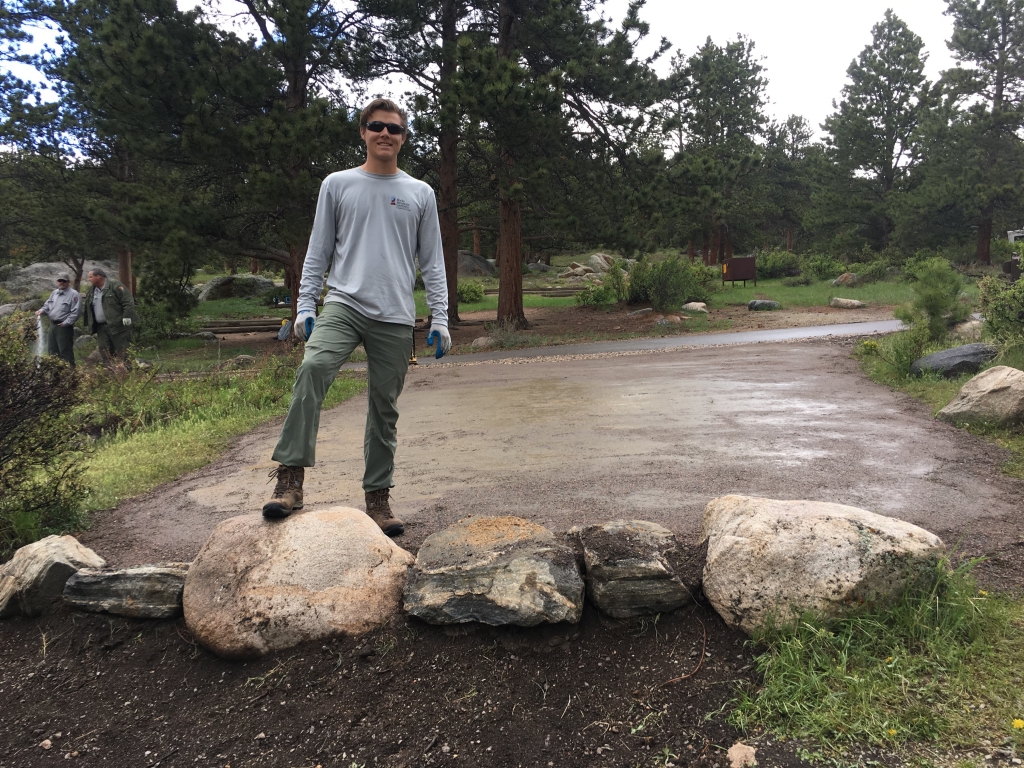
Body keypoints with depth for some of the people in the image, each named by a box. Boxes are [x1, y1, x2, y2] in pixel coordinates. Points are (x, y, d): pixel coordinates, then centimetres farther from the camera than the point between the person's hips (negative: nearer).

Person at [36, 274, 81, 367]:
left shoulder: (74, 295, -11)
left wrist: (66, 323, -19)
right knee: (52, 349, 16)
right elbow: (48, 305, 24)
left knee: (65, 351, -7)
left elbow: (76, 311, -17)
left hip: (64, 327, -8)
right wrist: (42, 310, 2)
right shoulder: (54, 292, 15)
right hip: (53, 325, 8)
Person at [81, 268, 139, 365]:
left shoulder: (115, 285, -8)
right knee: (105, 352, 7)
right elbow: (88, 308, 22)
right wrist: (88, 324, 18)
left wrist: (127, 316, -21)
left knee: (122, 353, -5)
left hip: (118, 325, -8)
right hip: (101, 327, 8)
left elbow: (128, 301, -15)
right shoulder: (91, 290, 16)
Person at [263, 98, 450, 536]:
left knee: (385, 410, 4)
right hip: (344, 303, -1)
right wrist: (305, 306, 0)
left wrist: (440, 319, 2)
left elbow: (432, 262, 11)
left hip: (396, 318, 1)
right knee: (312, 368, -28)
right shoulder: (337, 185, 11)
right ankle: (290, 477, -25)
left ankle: (378, 497, 14)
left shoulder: (420, 194, 13)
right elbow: (318, 252, 10)